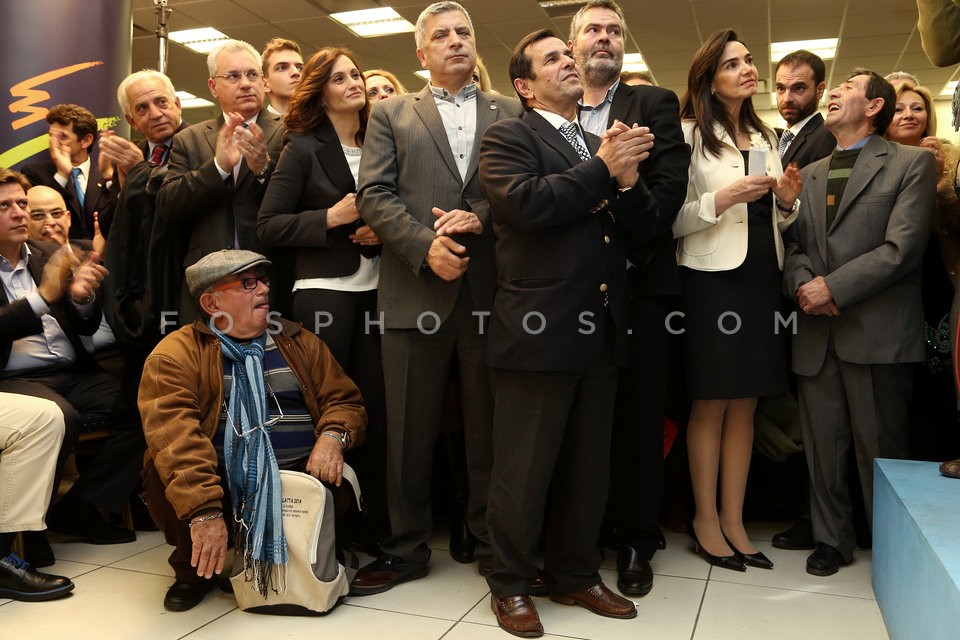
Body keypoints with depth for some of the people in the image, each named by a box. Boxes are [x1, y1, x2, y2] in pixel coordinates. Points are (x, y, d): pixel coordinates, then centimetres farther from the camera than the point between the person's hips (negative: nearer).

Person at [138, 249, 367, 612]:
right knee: (163, 474, -30)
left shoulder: (300, 343, 10)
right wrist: (204, 511, -32)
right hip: (221, 483, -2)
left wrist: (332, 437, -16)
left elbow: (344, 399, 8)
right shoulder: (177, 353, -5)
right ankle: (196, 569, 2)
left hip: (298, 478, 3)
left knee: (346, 484, -26)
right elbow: (173, 433, -20)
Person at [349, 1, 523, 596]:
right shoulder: (391, 114, 14)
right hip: (417, 292, 0)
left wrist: (479, 216, -13)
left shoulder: (512, 112, 15)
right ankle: (407, 548, 21)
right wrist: (426, 245, -12)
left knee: (491, 427, 8)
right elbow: (374, 195, 2)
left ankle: (494, 544, 23)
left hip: (492, 287, 0)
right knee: (409, 429, 6)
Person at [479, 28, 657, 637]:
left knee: (588, 466, 16)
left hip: (600, 331, 7)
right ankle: (511, 584, 23)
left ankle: (576, 574, 33)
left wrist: (626, 179, -10)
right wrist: (602, 167, -12)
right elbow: (525, 203, -21)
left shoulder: (602, 143, 18)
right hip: (539, 330, -6)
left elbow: (648, 225, 10)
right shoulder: (508, 137, -1)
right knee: (524, 469, 5)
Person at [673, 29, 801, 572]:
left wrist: (787, 202, 0)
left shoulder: (765, 137, 16)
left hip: (762, 279, 6)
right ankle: (706, 518, 15)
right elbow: (671, 219, -10)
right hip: (713, 278, -6)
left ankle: (734, 520, 18)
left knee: (745, 404, 8)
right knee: (711, 404, 1)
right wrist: (720, 199, -22)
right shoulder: (690, 134, -4)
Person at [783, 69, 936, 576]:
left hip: (877, 331, -4)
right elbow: (793, 244, 12)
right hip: (816, 330, 5)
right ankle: (831, 538, 25)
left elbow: (902, 248, -9)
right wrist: (802, 283, -8)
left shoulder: (912, 163, 2)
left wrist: (833, 287, -14)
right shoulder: (809, 174, 18)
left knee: (880, 448, 3)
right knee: (822, 444, 10)